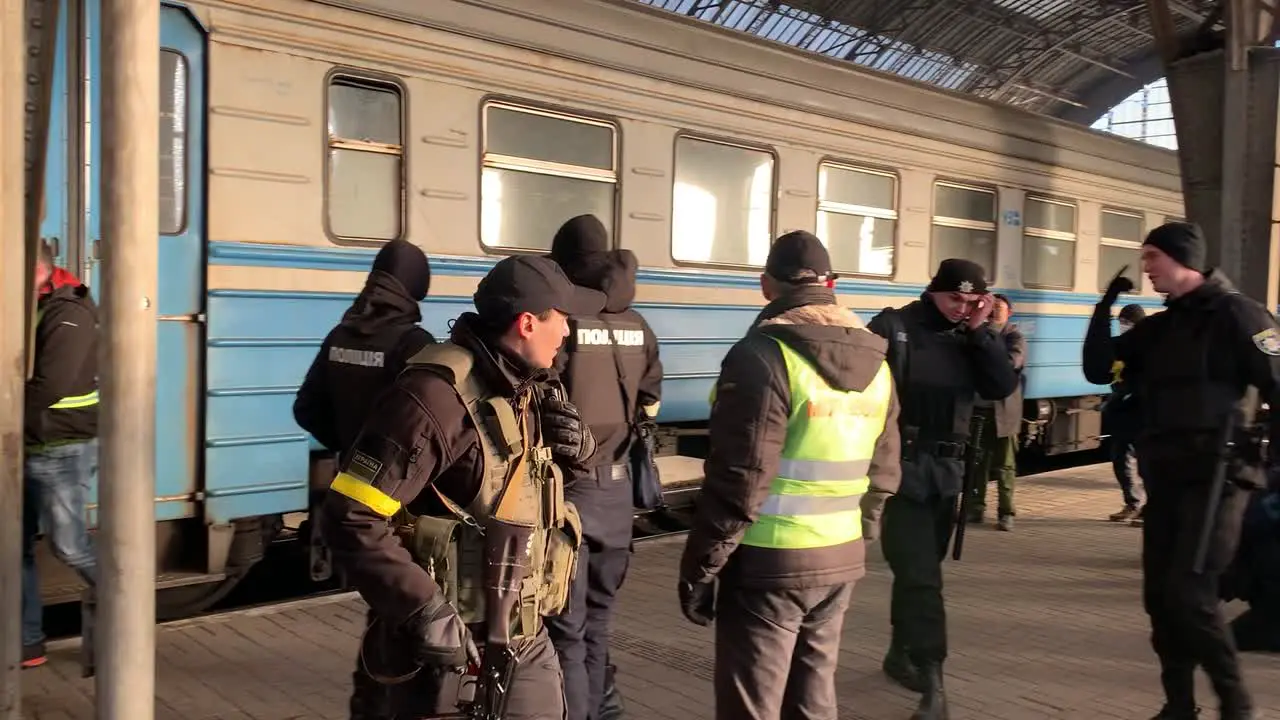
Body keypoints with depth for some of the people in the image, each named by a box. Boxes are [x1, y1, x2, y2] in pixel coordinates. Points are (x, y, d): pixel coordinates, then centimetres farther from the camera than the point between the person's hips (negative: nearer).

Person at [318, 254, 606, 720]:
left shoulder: (529, 388, 4)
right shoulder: (438, 398, -23)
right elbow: (350, 519, -26)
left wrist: (580, 446, -3)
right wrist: (427, 611, -29)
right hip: (450, 643, -8)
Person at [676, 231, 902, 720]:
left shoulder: (763, 355, -15)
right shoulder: (876, 362, 8)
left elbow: (739, 481, -18)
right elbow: (883, 473, 12)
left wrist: (699, 568, -10)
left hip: (770, 561, -7)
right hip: (842, 557, 7)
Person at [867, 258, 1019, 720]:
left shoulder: (974, 338, 8)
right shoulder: (892, 327, -7)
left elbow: (1003, 388, -4)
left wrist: (980, 332, -10)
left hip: (946, 470, 5)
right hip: (899, 466, -5)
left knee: (919, 570, 17)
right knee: (921, 576, -8)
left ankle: (901, 653, 34)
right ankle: (932, 683, -4)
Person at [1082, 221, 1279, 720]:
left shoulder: (1235, 314, -6)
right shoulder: (1158, 327, 15)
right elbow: (1097, 369, 10)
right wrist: (1107, 303, 3)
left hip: (1215, 476, -7)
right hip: (1165, 478, 7)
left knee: (1190, 594, -13)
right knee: (1160, 597, 8)